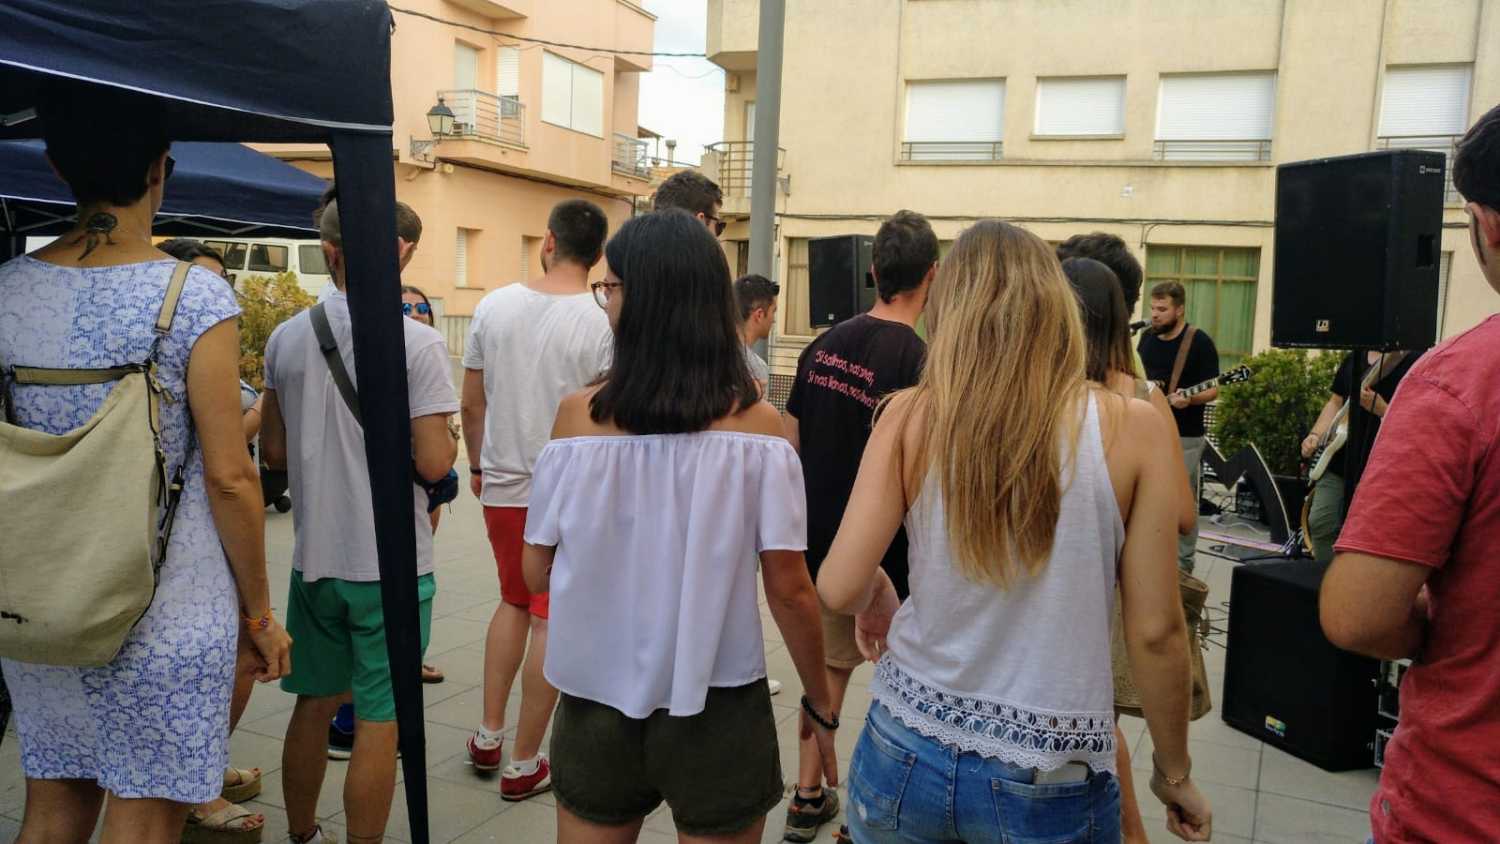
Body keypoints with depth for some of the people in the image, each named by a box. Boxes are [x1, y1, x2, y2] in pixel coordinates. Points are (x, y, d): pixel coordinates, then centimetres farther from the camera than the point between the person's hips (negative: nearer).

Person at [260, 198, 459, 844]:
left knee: (314, 704, 20)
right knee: (379, 720, 6)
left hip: (315, 559, 5)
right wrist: (448, 438, 2)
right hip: (389, 566, -5)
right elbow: (433, 462, -18)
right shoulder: (418, 343, -15)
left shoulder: (286, 338, 1)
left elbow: (273, 452, 7)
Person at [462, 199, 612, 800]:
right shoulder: (601, 327, -14)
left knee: (513, 601, 24)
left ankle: (488, 735, 28)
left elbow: (472, 401, 6)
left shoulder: (494, 306, -1)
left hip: (501, 486, 5)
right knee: (550, 621, 6)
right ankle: (523, 764, 15)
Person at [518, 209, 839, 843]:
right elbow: (790, 588, -11)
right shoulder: (755, 422, -13)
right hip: (718, 713, 0)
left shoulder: (578, 415, -10)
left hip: (597, 705, 1)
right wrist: (820, 704, 3)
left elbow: (537, 574, -4)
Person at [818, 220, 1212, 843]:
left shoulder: (911, 416, -9)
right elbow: (1155, 631, -8)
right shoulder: (1134, 427, -10)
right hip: (1047, 790, -1)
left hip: (906, 756, 1)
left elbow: (840, 590, -13)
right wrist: (1174, 773, 7)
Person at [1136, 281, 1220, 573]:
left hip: (1184, 436, -6)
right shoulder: (1147, 338, 10)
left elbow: (1213, 389, -11)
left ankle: (1182, 564, 8)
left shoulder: (1199, 341, -9)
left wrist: (1189, 399, -29)